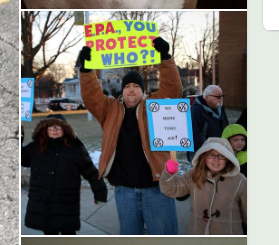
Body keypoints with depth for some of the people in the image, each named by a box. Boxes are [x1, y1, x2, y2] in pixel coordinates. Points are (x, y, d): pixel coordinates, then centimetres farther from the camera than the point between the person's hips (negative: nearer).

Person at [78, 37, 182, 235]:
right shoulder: (111, 110, 10)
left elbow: (173, 89, -9)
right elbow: (92, 96, 0)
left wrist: (165, 57, -20)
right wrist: (86, 69, -12)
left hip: (156, 187, -2)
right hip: (124, 189, 3)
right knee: (129, 235, 18)